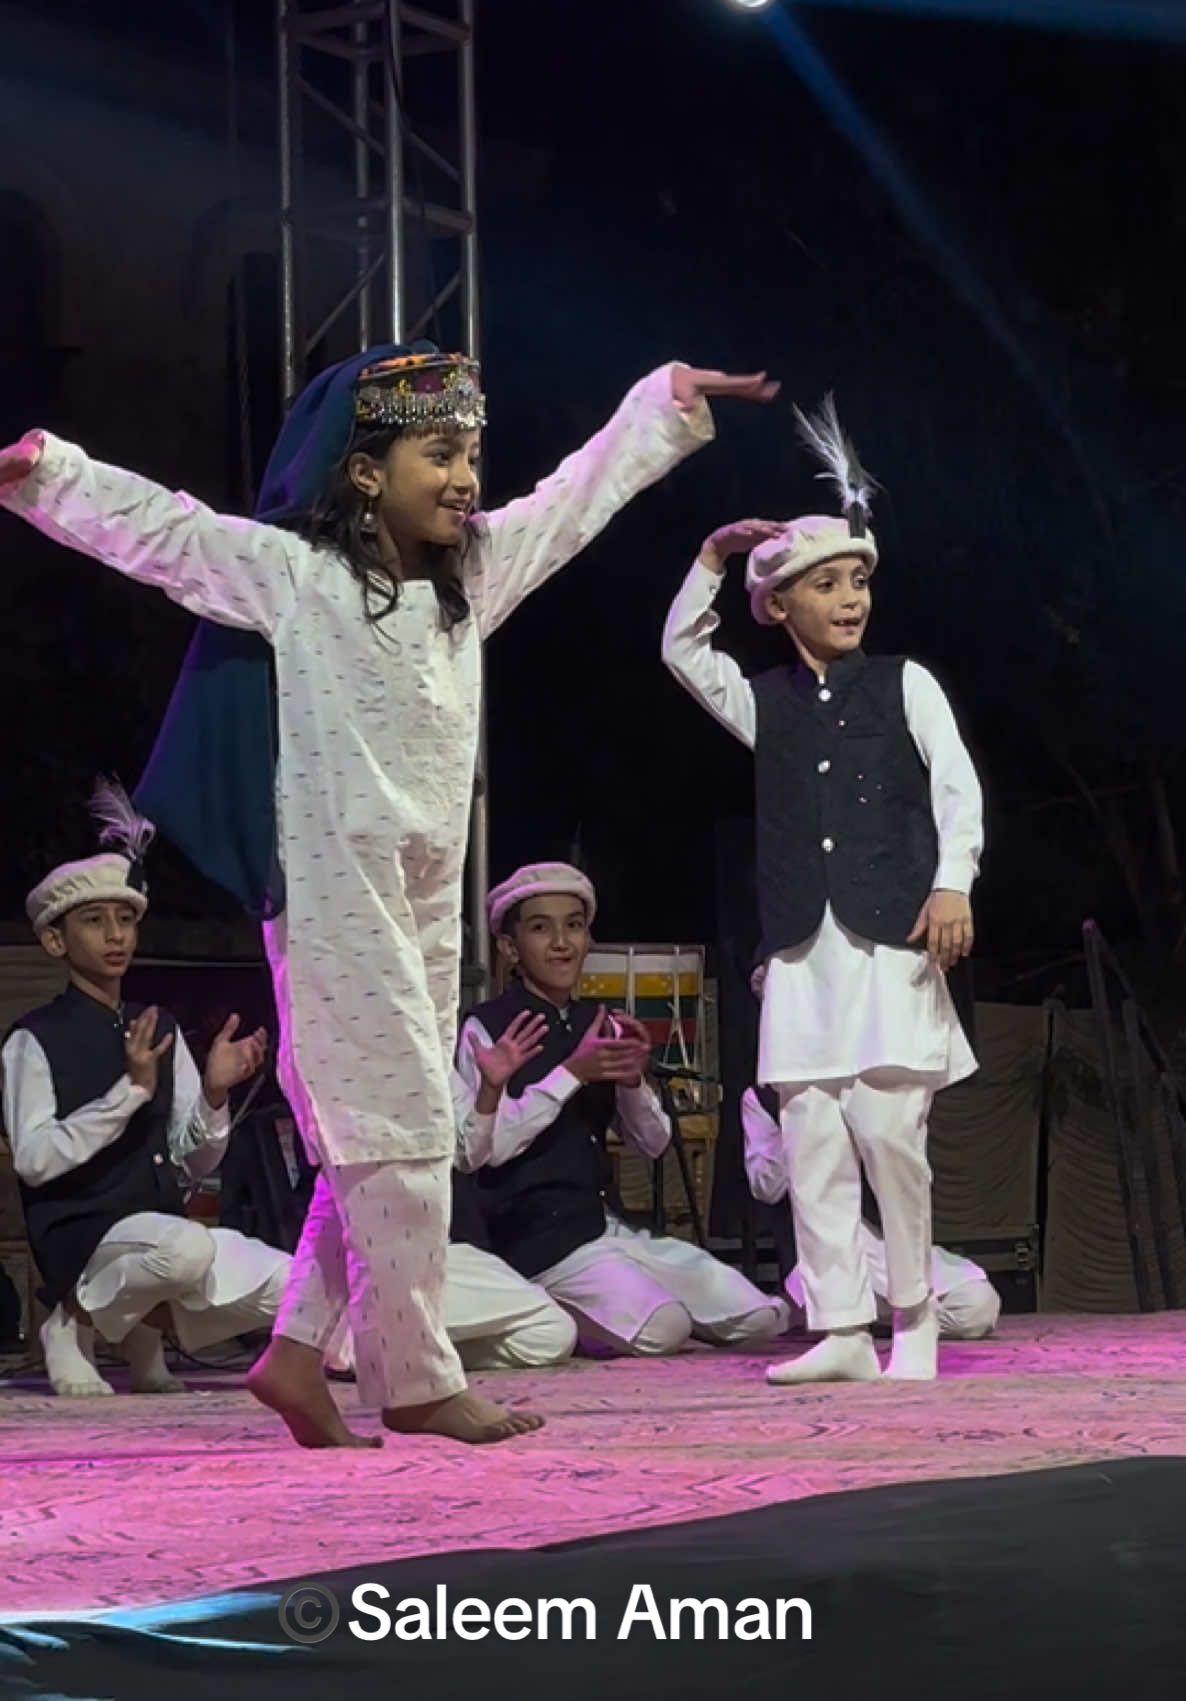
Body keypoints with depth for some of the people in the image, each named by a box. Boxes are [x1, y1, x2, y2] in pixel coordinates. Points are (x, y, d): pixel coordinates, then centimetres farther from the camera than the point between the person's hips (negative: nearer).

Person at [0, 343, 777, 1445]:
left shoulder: (474, 571, 13)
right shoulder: (291, 571, -6)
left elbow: (577, 495, 24)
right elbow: (153, 527, -13)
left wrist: (667, 402, 30)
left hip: (427, 895, 8)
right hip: (336, 889, -8)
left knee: (389, 1136, 6)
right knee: (398, 1133, -8)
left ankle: (298, 1350, 11)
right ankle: (414, 1380, -3)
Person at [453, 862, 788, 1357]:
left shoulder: (600, 1025, 13)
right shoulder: (487, 1029, -5)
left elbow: (654, 1143, 13)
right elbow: (476, 1150, -16)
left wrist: (633, 1079, -8)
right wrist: (572, 1074, -18)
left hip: (611, 1224, 7)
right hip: (543, 1238, -7)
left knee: (762, 1318, -3)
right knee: (662, 1329, -29)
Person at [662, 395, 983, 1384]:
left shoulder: (904, 685, 7)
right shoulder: (763, 702, 15)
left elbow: (956, 784, -1)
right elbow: (683, 651, 9)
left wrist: (953, 885, -14)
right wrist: (713, 560, 2)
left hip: (890, 936, -3)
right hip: (802, 947, 3)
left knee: (890, 1127, -9)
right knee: (812, 1140, -1)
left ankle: (915, 1315, 5)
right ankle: (841, 1330, 0)